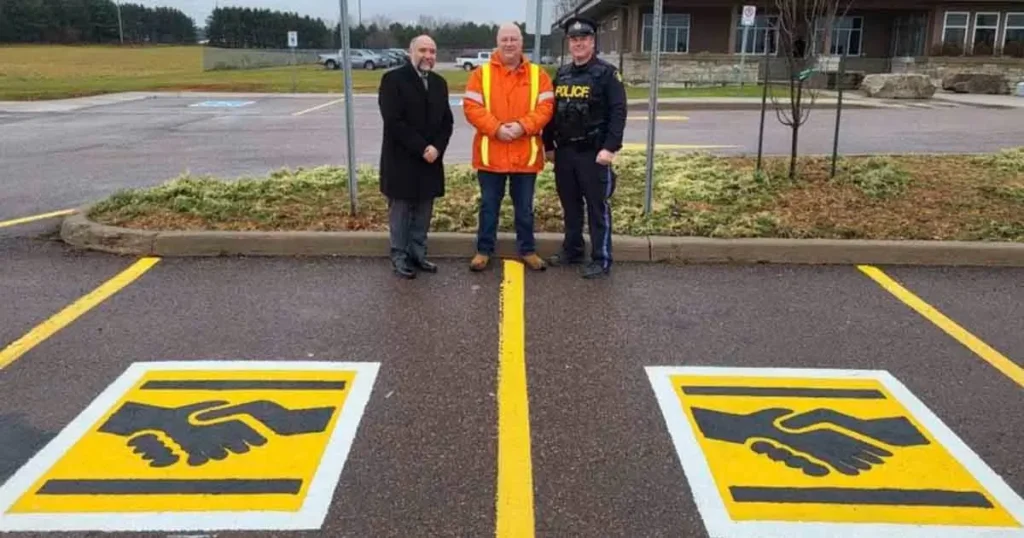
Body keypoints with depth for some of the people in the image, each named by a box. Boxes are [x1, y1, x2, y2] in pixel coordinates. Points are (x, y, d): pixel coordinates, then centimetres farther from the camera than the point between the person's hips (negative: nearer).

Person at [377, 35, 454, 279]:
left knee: (423, 212, 9)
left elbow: (447, 121, 9)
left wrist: (437, 147, -9)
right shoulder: (393, 79, -8)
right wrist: (421, 148, -18)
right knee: (401, 210, 3)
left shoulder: (439, 83, 11)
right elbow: (393, 121, -16)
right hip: (401, 160, -5)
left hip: (431, 159, 5)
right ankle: (400, 257, 13)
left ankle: (418, 254, 20)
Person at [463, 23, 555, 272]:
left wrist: (523, 125, -19)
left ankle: (527, 250, 24)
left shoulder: (538, 74, 4)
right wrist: (496, 128, -19)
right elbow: (471, 107, -8)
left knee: (524, 207, 11)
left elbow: (545, 107, -4)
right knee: (489, 205, 9)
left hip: (526, 155, 1)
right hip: (490, 154, -1)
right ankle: (484, 250, 21)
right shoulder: (481, 73, 0)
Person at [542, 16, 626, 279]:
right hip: (564, 151, 6)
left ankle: (601, 260, 6)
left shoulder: (607, 73, -6)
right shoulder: (562, 73, 13)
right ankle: (572, 250, 27)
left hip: (593, 152, -6)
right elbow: (552, 110, 17)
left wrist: (610, 147, -20)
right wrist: (548, 144, 13)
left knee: (597, 206, -1)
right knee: (570, 204, 14)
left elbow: (618, 112, -12)